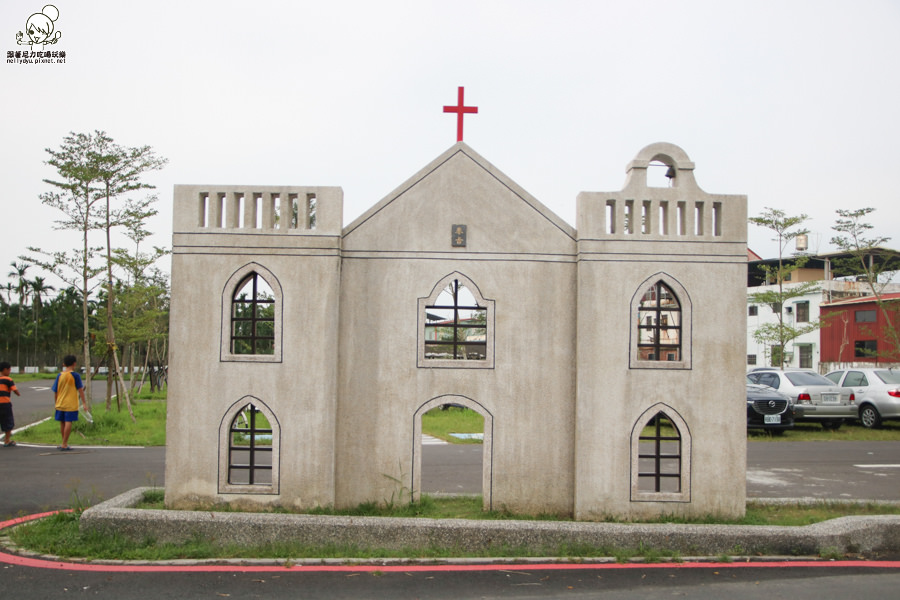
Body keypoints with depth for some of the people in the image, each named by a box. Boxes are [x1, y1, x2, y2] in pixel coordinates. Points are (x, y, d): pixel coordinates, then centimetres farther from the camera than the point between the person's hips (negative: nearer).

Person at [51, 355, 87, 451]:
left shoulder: (59, 375, 4)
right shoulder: (75, 375, -7)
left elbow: (55, 392, 7)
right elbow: (80, 390, -7)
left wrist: (56, 402, 19)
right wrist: (84, 403, -4)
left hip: (60, 404, 5)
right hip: (71, 404, -5)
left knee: (62, 423, 13)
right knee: (68, 422, -4)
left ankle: (65, 443, 25)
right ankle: (64, 445, -6)